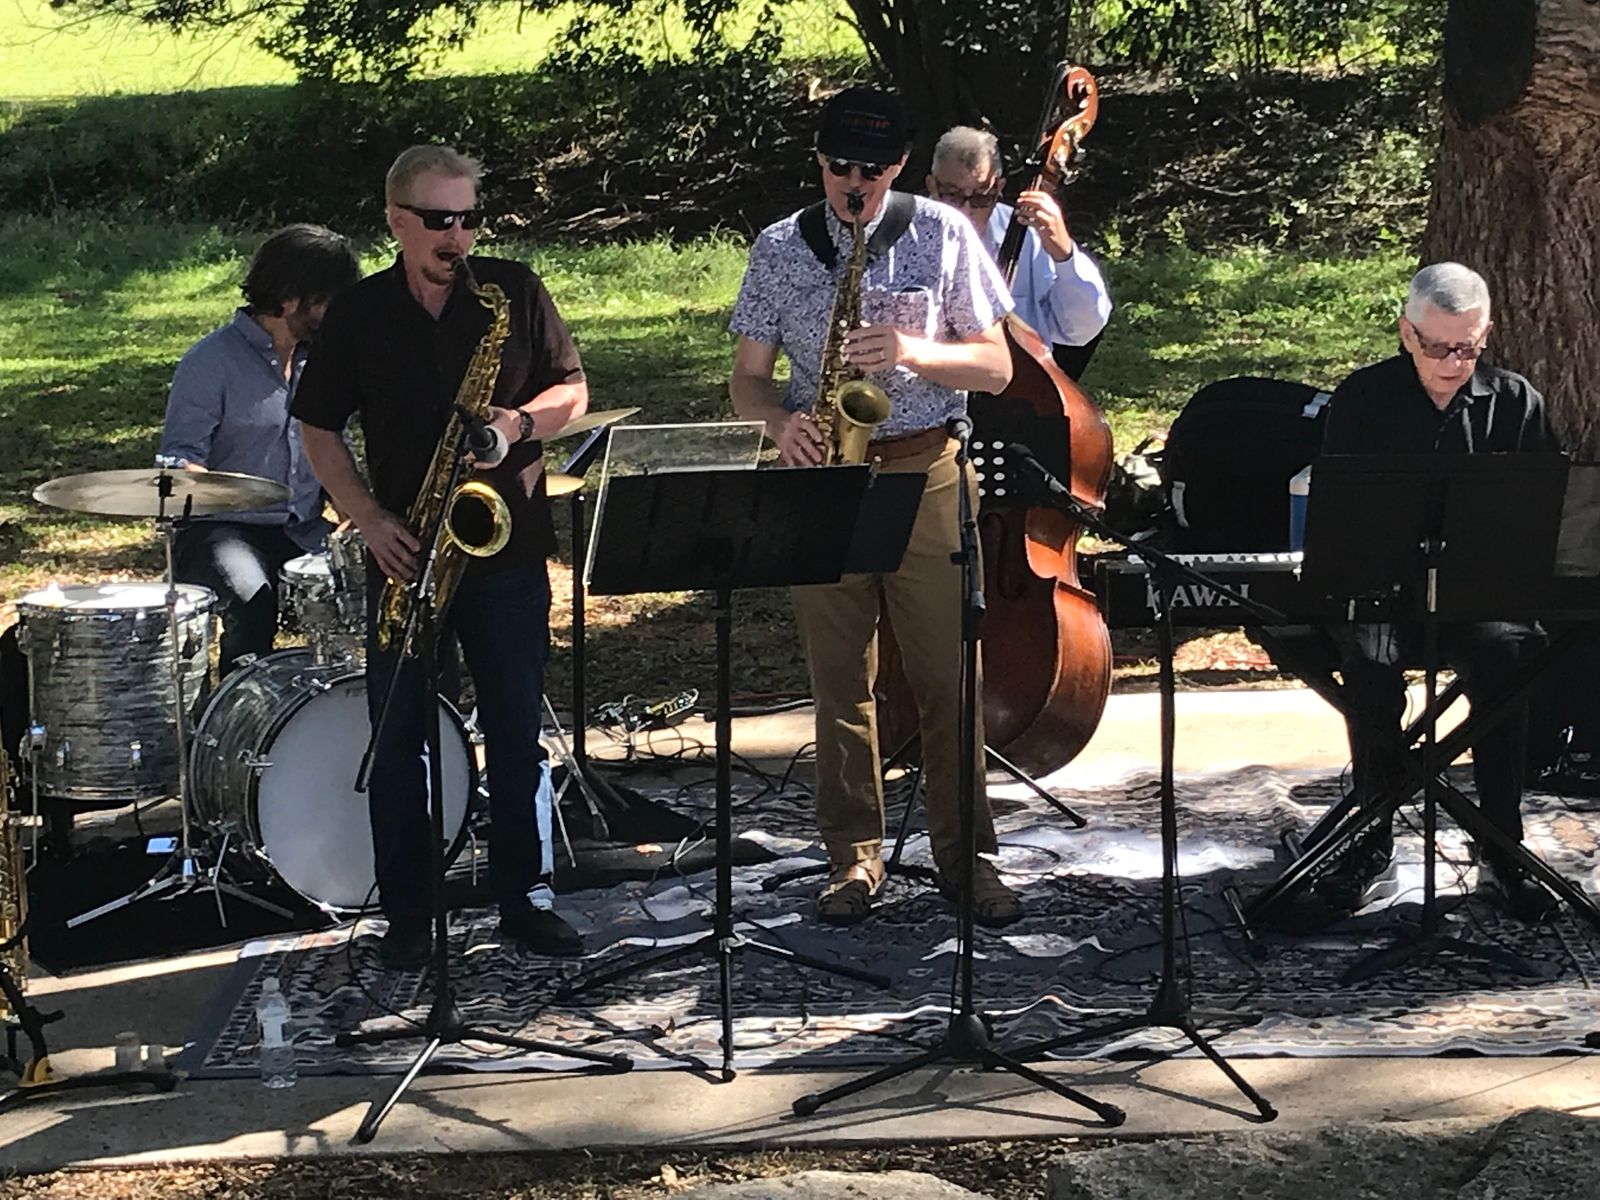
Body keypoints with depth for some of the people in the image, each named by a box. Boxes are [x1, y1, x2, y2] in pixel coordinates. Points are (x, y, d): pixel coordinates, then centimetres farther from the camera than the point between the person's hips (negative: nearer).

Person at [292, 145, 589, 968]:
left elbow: (573, 390, 6)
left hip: (507, 547, 0)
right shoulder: (358, 315, 2)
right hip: (404, 556, 0)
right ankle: (405, 914, 13)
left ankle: (526, 898, 15)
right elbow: (320, 432, 6)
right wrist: (369, 519, -8)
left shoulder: (514, 292, 2)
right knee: (397, 739, 4)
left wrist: (519, 422, -15)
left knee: (517, 732, 4)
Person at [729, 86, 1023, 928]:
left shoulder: (943, 235, 3)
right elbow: (748, 377, 7)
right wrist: (780, 422, -15)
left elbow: (996, 366, 2)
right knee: (839, 678, 5)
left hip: (926, 472, -1)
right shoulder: (779, 249, 6)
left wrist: (916, 352, -16)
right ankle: (853, 856, 15)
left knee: (950, 674, -2)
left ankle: (965, 855, 8)